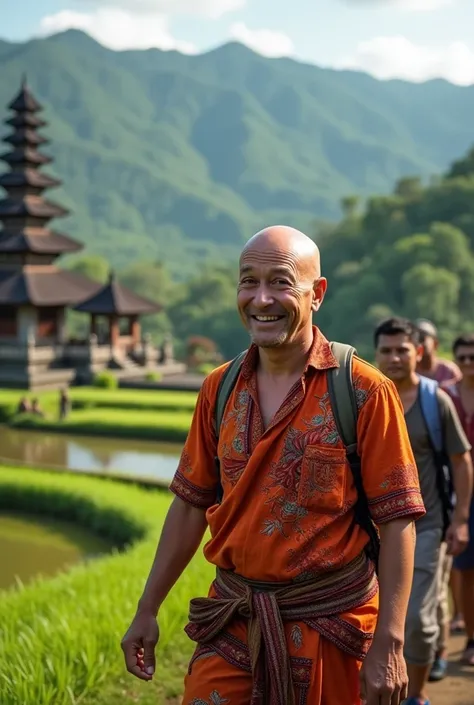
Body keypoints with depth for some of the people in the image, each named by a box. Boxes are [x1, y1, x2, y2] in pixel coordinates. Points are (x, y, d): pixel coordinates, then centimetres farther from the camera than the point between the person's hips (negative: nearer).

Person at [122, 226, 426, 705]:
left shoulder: (365, 392, -10)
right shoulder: (219, 388, 4)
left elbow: (396, 521, -11)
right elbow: (191, 504, 11)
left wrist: (388, 645, -16)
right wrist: (147, 610, 11)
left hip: (327, 628, -3)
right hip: (232, 624, 4)